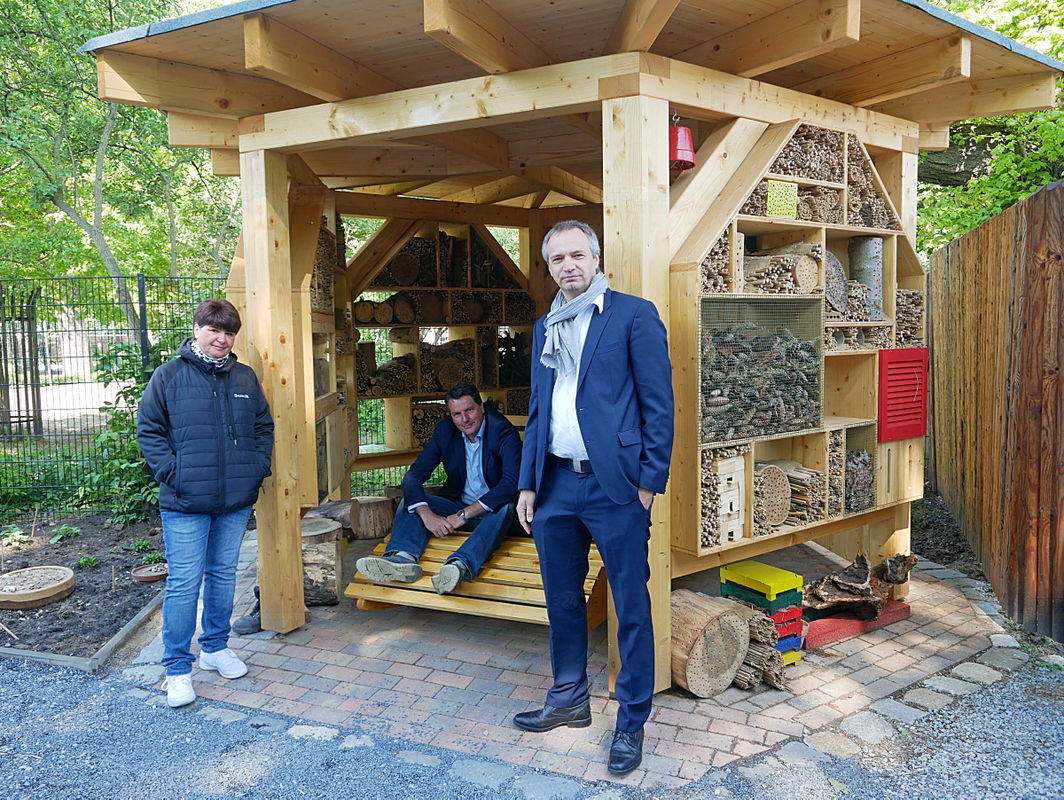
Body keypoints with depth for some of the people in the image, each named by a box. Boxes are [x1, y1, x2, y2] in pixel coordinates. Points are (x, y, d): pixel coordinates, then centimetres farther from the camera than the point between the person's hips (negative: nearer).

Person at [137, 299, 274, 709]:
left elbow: (264, 426, 15)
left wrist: (258, 468, 3)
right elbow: (148, 429, -2)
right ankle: (177, 669, 11)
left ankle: (215, 647, 33)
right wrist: (172, 473, -11)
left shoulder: (245, 377, 9)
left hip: (236, 501, 4)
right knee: (184, 583, -2)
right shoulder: (169, 375, -2)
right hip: (185, 504, -4)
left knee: (224, 574, 15)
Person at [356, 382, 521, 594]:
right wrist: (426, 514, -27)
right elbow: (414, 475, -8)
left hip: (493, 511, -5)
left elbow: (511, 483, -28)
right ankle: (403, 557, -44)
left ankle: (460, 565, -60)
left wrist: (463, 515, -31)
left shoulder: (504, 431, -15)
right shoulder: (444, 431, -1)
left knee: (506, 507, -37)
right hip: (457, 504, 5)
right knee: (411, 502, -14)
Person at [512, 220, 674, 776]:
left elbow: (658, 403, -6)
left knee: (632, 608, 4)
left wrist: (649, 482, -11)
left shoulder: (633, 314, -3)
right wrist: (528, 484, 11)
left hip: (613, 485, -6)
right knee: (562, 600, 17)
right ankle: (569, 699, 35)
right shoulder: (545, 328, 15)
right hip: (555, 485, 6)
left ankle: (631, 722, 21)